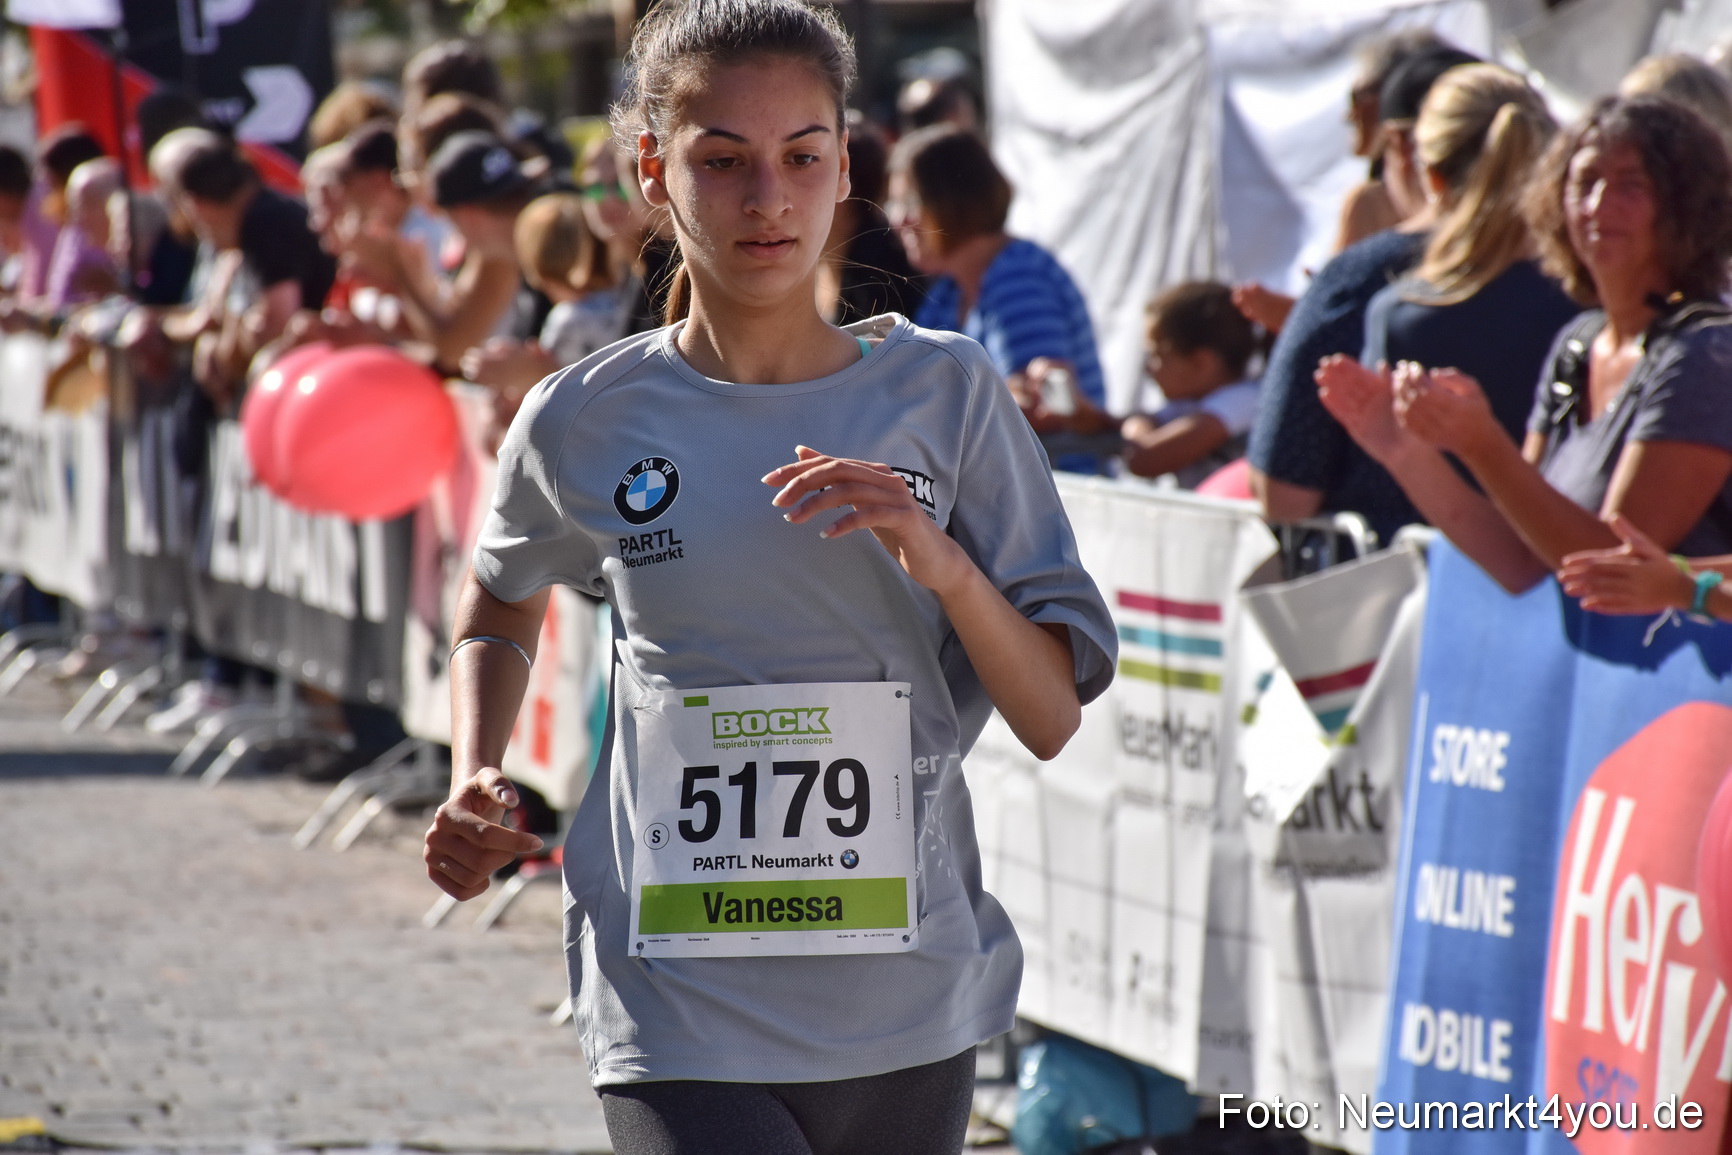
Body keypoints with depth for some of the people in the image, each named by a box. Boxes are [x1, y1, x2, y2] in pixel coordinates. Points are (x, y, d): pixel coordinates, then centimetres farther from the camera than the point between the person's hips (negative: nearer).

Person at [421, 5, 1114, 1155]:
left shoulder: (947, 396, 0)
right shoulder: (582, 424, -1)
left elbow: (1053, 719, 0)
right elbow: (501, 607, 21)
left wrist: (943, 564, -16)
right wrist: (475, 789, 5)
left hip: (911, 1016, 2)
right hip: (683, 1025, -2)